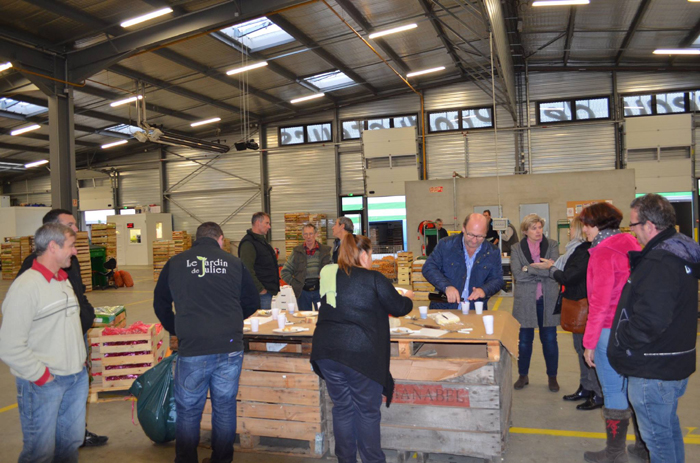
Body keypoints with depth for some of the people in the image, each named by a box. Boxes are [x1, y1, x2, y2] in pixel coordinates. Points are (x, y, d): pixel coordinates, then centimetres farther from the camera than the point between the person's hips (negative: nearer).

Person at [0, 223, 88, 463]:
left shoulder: (64, 281, 11)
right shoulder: (25, 286, -17)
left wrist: (81, 360, 12)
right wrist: (41, 376, -15)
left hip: (77, 378, 8)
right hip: (43, 384, -8)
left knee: (71, 442, 18)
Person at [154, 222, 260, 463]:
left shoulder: (175, 263, 5)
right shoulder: (234, 263, 4)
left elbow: (160, 305, 15)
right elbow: (253, 303, 11)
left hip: (192, 350, -1)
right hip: (230, 347, 1)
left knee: (188, 411, 14)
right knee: (225, 407, 16)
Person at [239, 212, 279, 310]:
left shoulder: (261, 240, 18)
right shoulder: (248, 243, -15)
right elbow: (248, 270, -22)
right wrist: (260, 289, -21)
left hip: (268, 290, 10)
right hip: (261, 292, -10)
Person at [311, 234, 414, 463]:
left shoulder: (329, 276, 11)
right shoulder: (374, 279, -5)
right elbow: (399, 308, 4)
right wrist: (407, 297, 27)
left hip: (326, 350, 5)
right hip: (360, 353, -5)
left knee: (342, 407, 17)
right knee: (367, 410, 10)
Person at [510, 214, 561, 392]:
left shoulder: (552, 245, 2)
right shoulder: (517, 249, 1)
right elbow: (517, 274, -13)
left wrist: (530, 268, -14)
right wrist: (543, 273, -14)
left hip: (548, 300, 0)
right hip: (525, 301, 0)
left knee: (549, 339, 8)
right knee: (524, 340, 11)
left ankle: (552, 377, 24)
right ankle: (523, 375, 27)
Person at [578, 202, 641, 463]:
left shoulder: (603, 252, -15)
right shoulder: (630, 245, 9)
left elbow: (600, 301, -17)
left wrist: (589, 342, -11)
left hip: (611, 330, -8)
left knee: (613, 392, 2)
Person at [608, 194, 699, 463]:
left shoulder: (659, 263, -26)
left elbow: (650, 321, -33)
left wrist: (620, 338, -18)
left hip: (653, 370, -10)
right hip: (675, 362, 10)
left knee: (656, 434, 5)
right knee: (669, 425, 26)